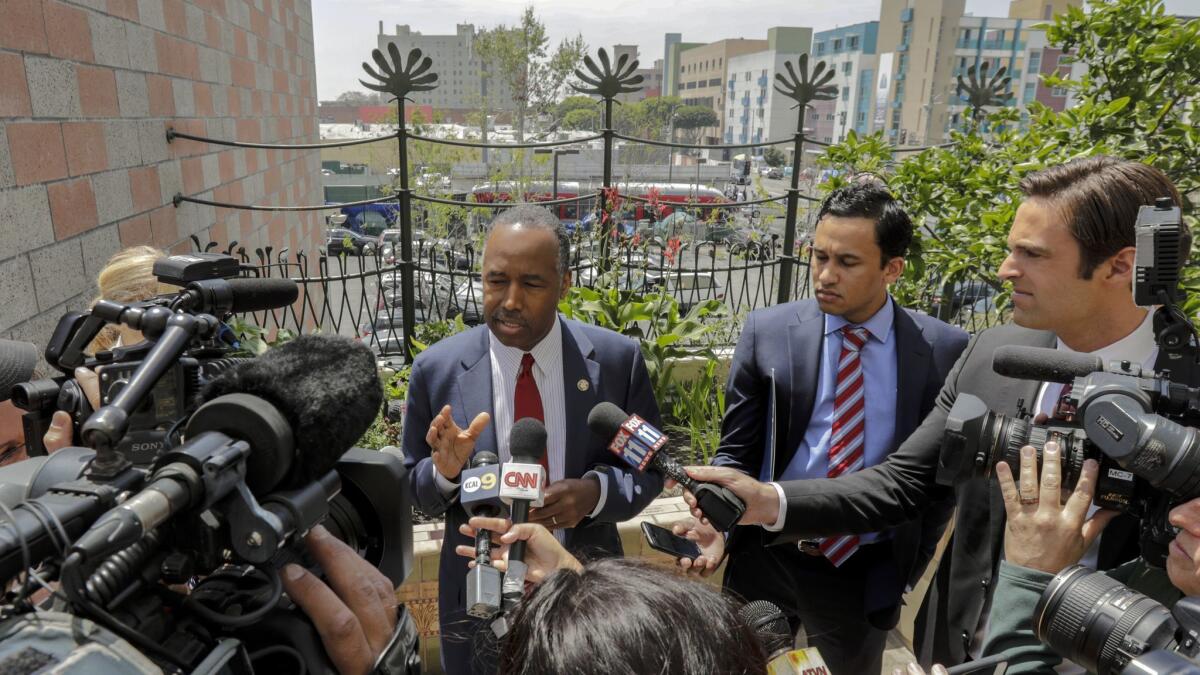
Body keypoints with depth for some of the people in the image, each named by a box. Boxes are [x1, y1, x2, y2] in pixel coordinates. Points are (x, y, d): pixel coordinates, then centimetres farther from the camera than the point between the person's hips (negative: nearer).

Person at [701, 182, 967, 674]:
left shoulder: (944, 351, -6)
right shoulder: (767, 332, -7)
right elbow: (736, 452, -4)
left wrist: (911, 563, 2)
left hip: (867, 573, 0)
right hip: (765, 560, 1)